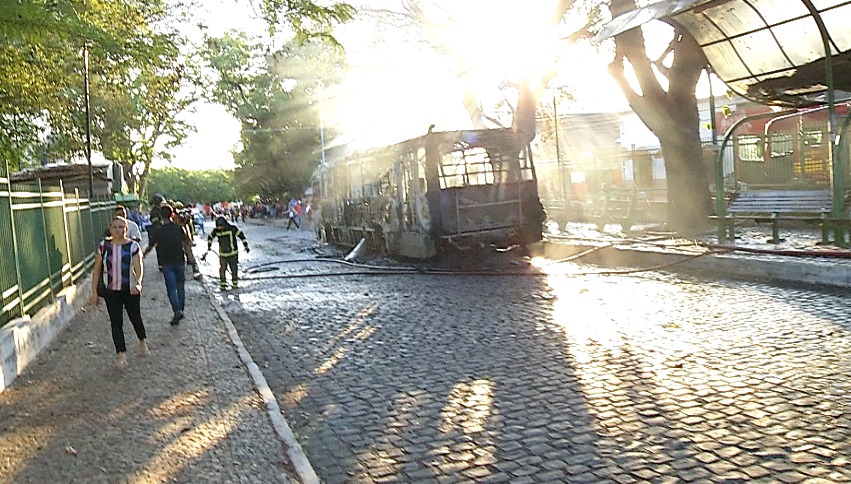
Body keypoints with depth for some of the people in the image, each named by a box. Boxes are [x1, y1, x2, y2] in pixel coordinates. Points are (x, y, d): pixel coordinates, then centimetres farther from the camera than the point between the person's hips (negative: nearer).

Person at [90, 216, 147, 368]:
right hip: (111, 291, 1)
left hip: (130, 290, -1)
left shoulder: (133, 246, -8)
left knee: (135, 317, 15)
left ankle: (142, 342, 42)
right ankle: (121, 354, 4)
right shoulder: (104, 246, -2)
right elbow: (97, 270, 4)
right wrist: (94, 291, 1)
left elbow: (139, 268, -15)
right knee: (116, 322, -2)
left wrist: (138, 284, -34)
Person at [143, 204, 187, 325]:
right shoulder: (179, 228, -5)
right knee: (180, 287, 14)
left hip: (167, 263, -2)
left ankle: (177, 310, -16)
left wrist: (143, 255, 21)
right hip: (180, 261, 2)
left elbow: (150, 247, 4)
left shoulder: (157, 232, -7)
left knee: (171, 288, 0)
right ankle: (181, 310, 20)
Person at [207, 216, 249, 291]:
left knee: (234, 269, 6)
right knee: (222, 269, -4)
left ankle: (235, 284, 21)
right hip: (223, 254, 1)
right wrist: (209, 246, 10)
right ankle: (223, 285, 6)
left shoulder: (232, 229, -12)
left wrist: (246, 246, -5)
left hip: (233, 253, -1)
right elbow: (210, 236, 16)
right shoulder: (216, 230, -5)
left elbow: (241, 236, -5)